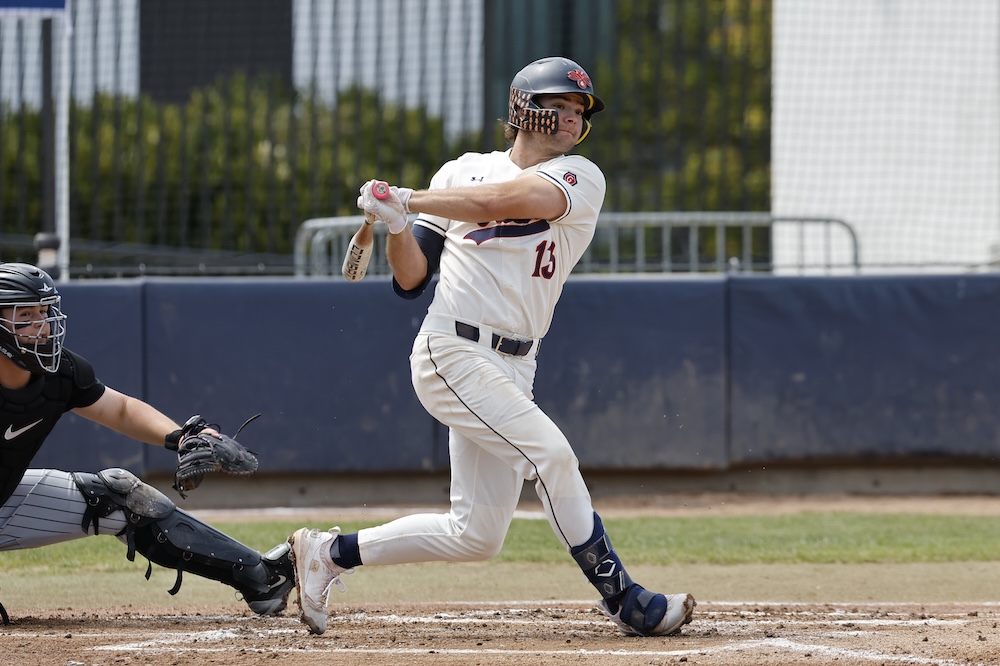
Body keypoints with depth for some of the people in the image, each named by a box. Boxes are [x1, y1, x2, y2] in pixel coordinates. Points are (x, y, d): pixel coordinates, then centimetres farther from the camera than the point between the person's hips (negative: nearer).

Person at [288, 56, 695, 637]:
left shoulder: (580, 178, 4)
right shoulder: (462, 172, 6)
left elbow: (506, 201, -15)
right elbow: (411, 279, 8)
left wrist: (409, 200, -14)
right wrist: (397, 224, -10)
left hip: (514, 368, 4)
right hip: (454, 354, -4)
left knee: (477, 534, 5)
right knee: (550, 453, -22)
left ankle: (330, 553, 19)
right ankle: (622, 599, -14)